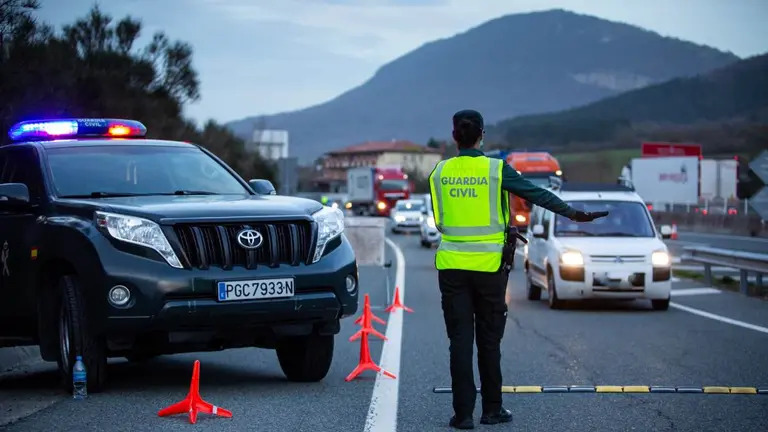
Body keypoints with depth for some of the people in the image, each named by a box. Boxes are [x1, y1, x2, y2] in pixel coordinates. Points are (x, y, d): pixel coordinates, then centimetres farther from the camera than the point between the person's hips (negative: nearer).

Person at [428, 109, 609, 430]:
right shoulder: (496, 169, -7)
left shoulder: (439, 172, 2)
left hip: (452, 265, 2)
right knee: (488, 340, 9)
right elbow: (537, 194, -6)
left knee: (460, 340, 4)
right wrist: (573, 213, -1)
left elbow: (440, 222, 9)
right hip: (488, 265, -1)